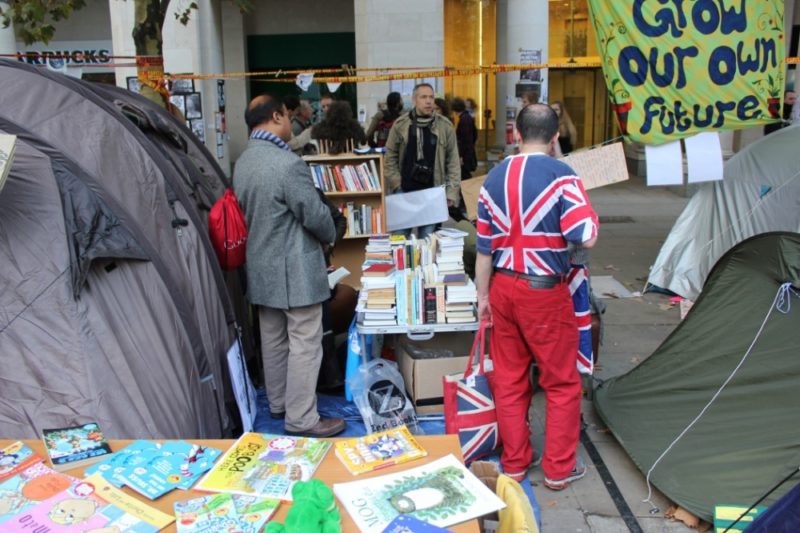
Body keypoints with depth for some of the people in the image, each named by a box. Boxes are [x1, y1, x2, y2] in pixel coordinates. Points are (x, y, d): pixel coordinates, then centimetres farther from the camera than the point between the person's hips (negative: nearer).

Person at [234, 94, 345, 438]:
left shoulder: (243, 162, 6)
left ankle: (278, 403, 33)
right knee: (305, 344, 0)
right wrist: (330, 236, 2)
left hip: (261, 266, 9)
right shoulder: (288, 163, -22)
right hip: (295, 269, -9)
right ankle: (301, 419, 8)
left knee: (272, 338, 19)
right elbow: (315, 215, -18)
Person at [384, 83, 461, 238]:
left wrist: (452, 191, -5)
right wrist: (396, 184, -3)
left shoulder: (445, 126, 0)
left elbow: (453, 161, 1)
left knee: (427, 238, 8)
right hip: (404, 191, 0)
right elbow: (390, 157, 4)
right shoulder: (400, 124, -1)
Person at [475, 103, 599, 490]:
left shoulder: (494, 178, 5)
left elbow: (484, 246, 7)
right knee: (562, 383, 11)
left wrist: (483, 295, 15)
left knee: (509, 381, 14)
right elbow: (586, 238, -17)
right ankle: (559, 469, 21)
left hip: (503, 287, 5)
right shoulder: (561, 176, -12)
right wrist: (589, 213, 4)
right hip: (545, 291, -5)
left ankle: (514, 463, 27)